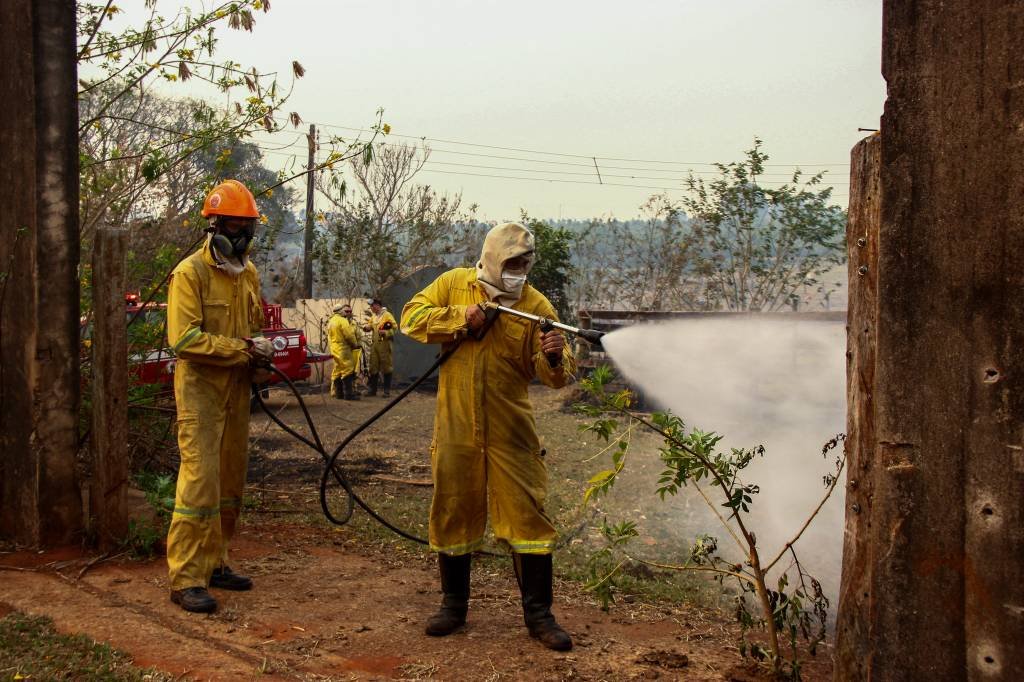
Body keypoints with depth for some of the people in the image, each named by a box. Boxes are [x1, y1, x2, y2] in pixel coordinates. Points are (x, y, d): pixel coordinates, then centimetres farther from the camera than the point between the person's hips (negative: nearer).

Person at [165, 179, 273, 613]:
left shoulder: (249, 273, 14)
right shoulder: (190, 273, -10)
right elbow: (184, 338, -19)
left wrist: (263, 351, 3)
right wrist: (242, 349, -19)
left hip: (237, 390, 8)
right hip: (200, 388, -7)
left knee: (231, 479, 11)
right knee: (200, 478, -10)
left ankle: (213, 563, 23)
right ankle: (186, 579, -4)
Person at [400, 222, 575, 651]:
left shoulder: (536, 306, -3)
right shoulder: (454, 284, 3)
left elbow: (555, 376, -6)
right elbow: (412, 317, -4)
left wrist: (554, 359, -29)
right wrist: (462, 319, -15)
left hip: (511, 432, -1)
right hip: (456, 428, 1)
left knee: (526, 515, -1)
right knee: (453, 514, 11)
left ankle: (538, 613, 13)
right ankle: (454, 605, 29)